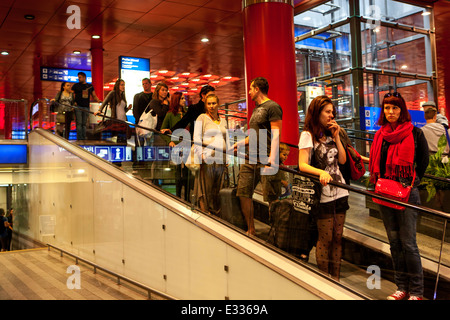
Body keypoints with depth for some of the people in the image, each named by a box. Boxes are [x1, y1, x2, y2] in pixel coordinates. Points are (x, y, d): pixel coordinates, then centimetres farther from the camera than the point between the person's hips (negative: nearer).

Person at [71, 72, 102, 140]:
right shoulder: (76, 86, 7)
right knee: (79, 123, -7)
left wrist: (98, 100, 0)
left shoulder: (90, 86, 15)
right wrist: (73, 101, -11)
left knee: (84, 124, 6)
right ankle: (79, 139, -7)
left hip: (86, 107, 3)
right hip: (78, 106, -3)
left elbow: (94, 96, 19)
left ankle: (84, 139, 10)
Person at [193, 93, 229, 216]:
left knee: (220, 194, 4)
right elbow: (196, 138, -2)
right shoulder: (202, 118, 5)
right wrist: (201, 155, -13)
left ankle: (218, 217, 11)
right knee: (206, 193, -4)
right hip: (207, 159, -5)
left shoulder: (223, 121, 19)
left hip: (222, 160, 5)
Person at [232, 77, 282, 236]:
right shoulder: (256, 109, 22)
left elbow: (276, 135, -15)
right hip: (250, 158, 9)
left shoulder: (272, 107, -6)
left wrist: (272, 159, -23)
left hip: (265, 159, -9)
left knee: (272, 198, -6)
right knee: (243, 193, 7)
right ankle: (251, 231, 18)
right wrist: (239, 144, 29)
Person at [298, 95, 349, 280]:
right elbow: (302, 165, -17)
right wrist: (321, 172, -34)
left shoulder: (330, 134, 14)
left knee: (337, 237, 9)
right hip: (323, 194, -6)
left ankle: (336, 279, 18)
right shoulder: (308, 135, -7)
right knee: (325, 238, 0)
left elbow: (343, 160, 8)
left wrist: (336, 137, 1)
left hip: (339, 192, 6)